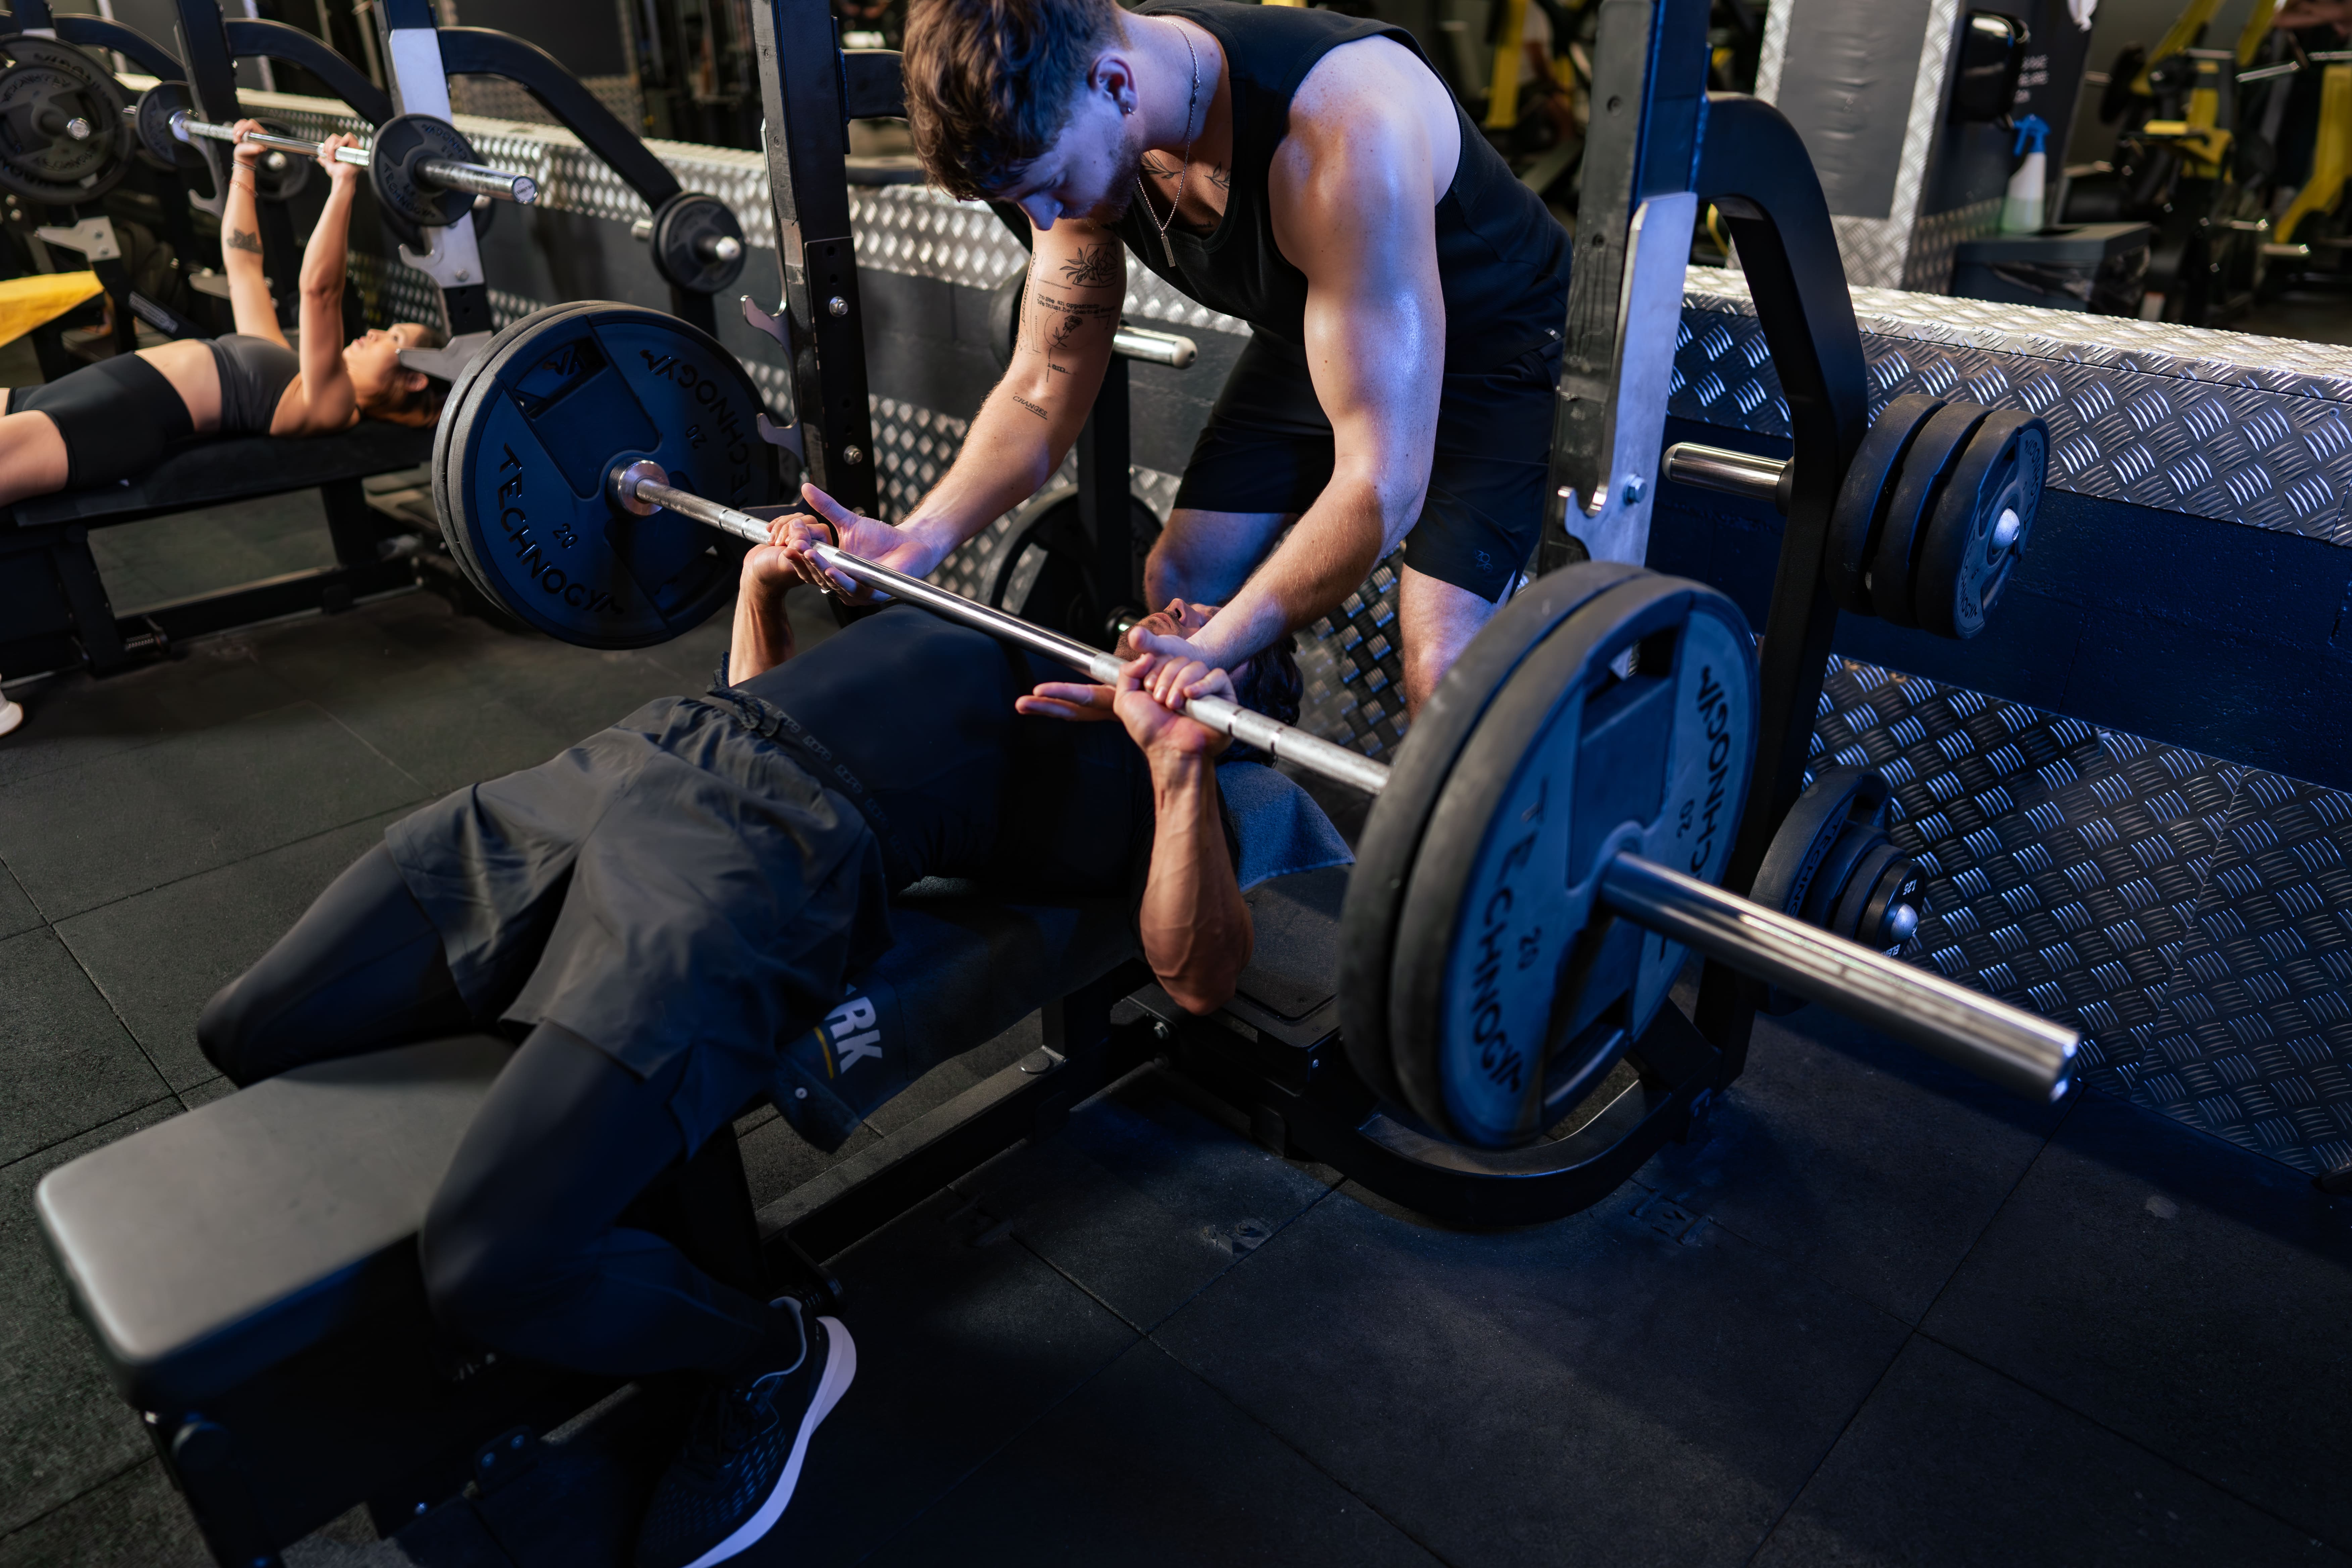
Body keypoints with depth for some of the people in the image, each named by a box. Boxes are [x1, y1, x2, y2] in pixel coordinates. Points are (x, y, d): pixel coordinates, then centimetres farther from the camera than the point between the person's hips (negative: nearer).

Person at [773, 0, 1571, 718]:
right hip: (1309, 335, 6)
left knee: (1441, 671, -20)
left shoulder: (1343, 134, -41)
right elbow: (1044, 388, -8)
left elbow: (1383, 480, -40)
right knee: (1178, 584, 1)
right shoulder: (1071, 132, -18)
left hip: (1492, 344, -6)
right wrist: (921, 537, -23)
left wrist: (1211, 651, -49)